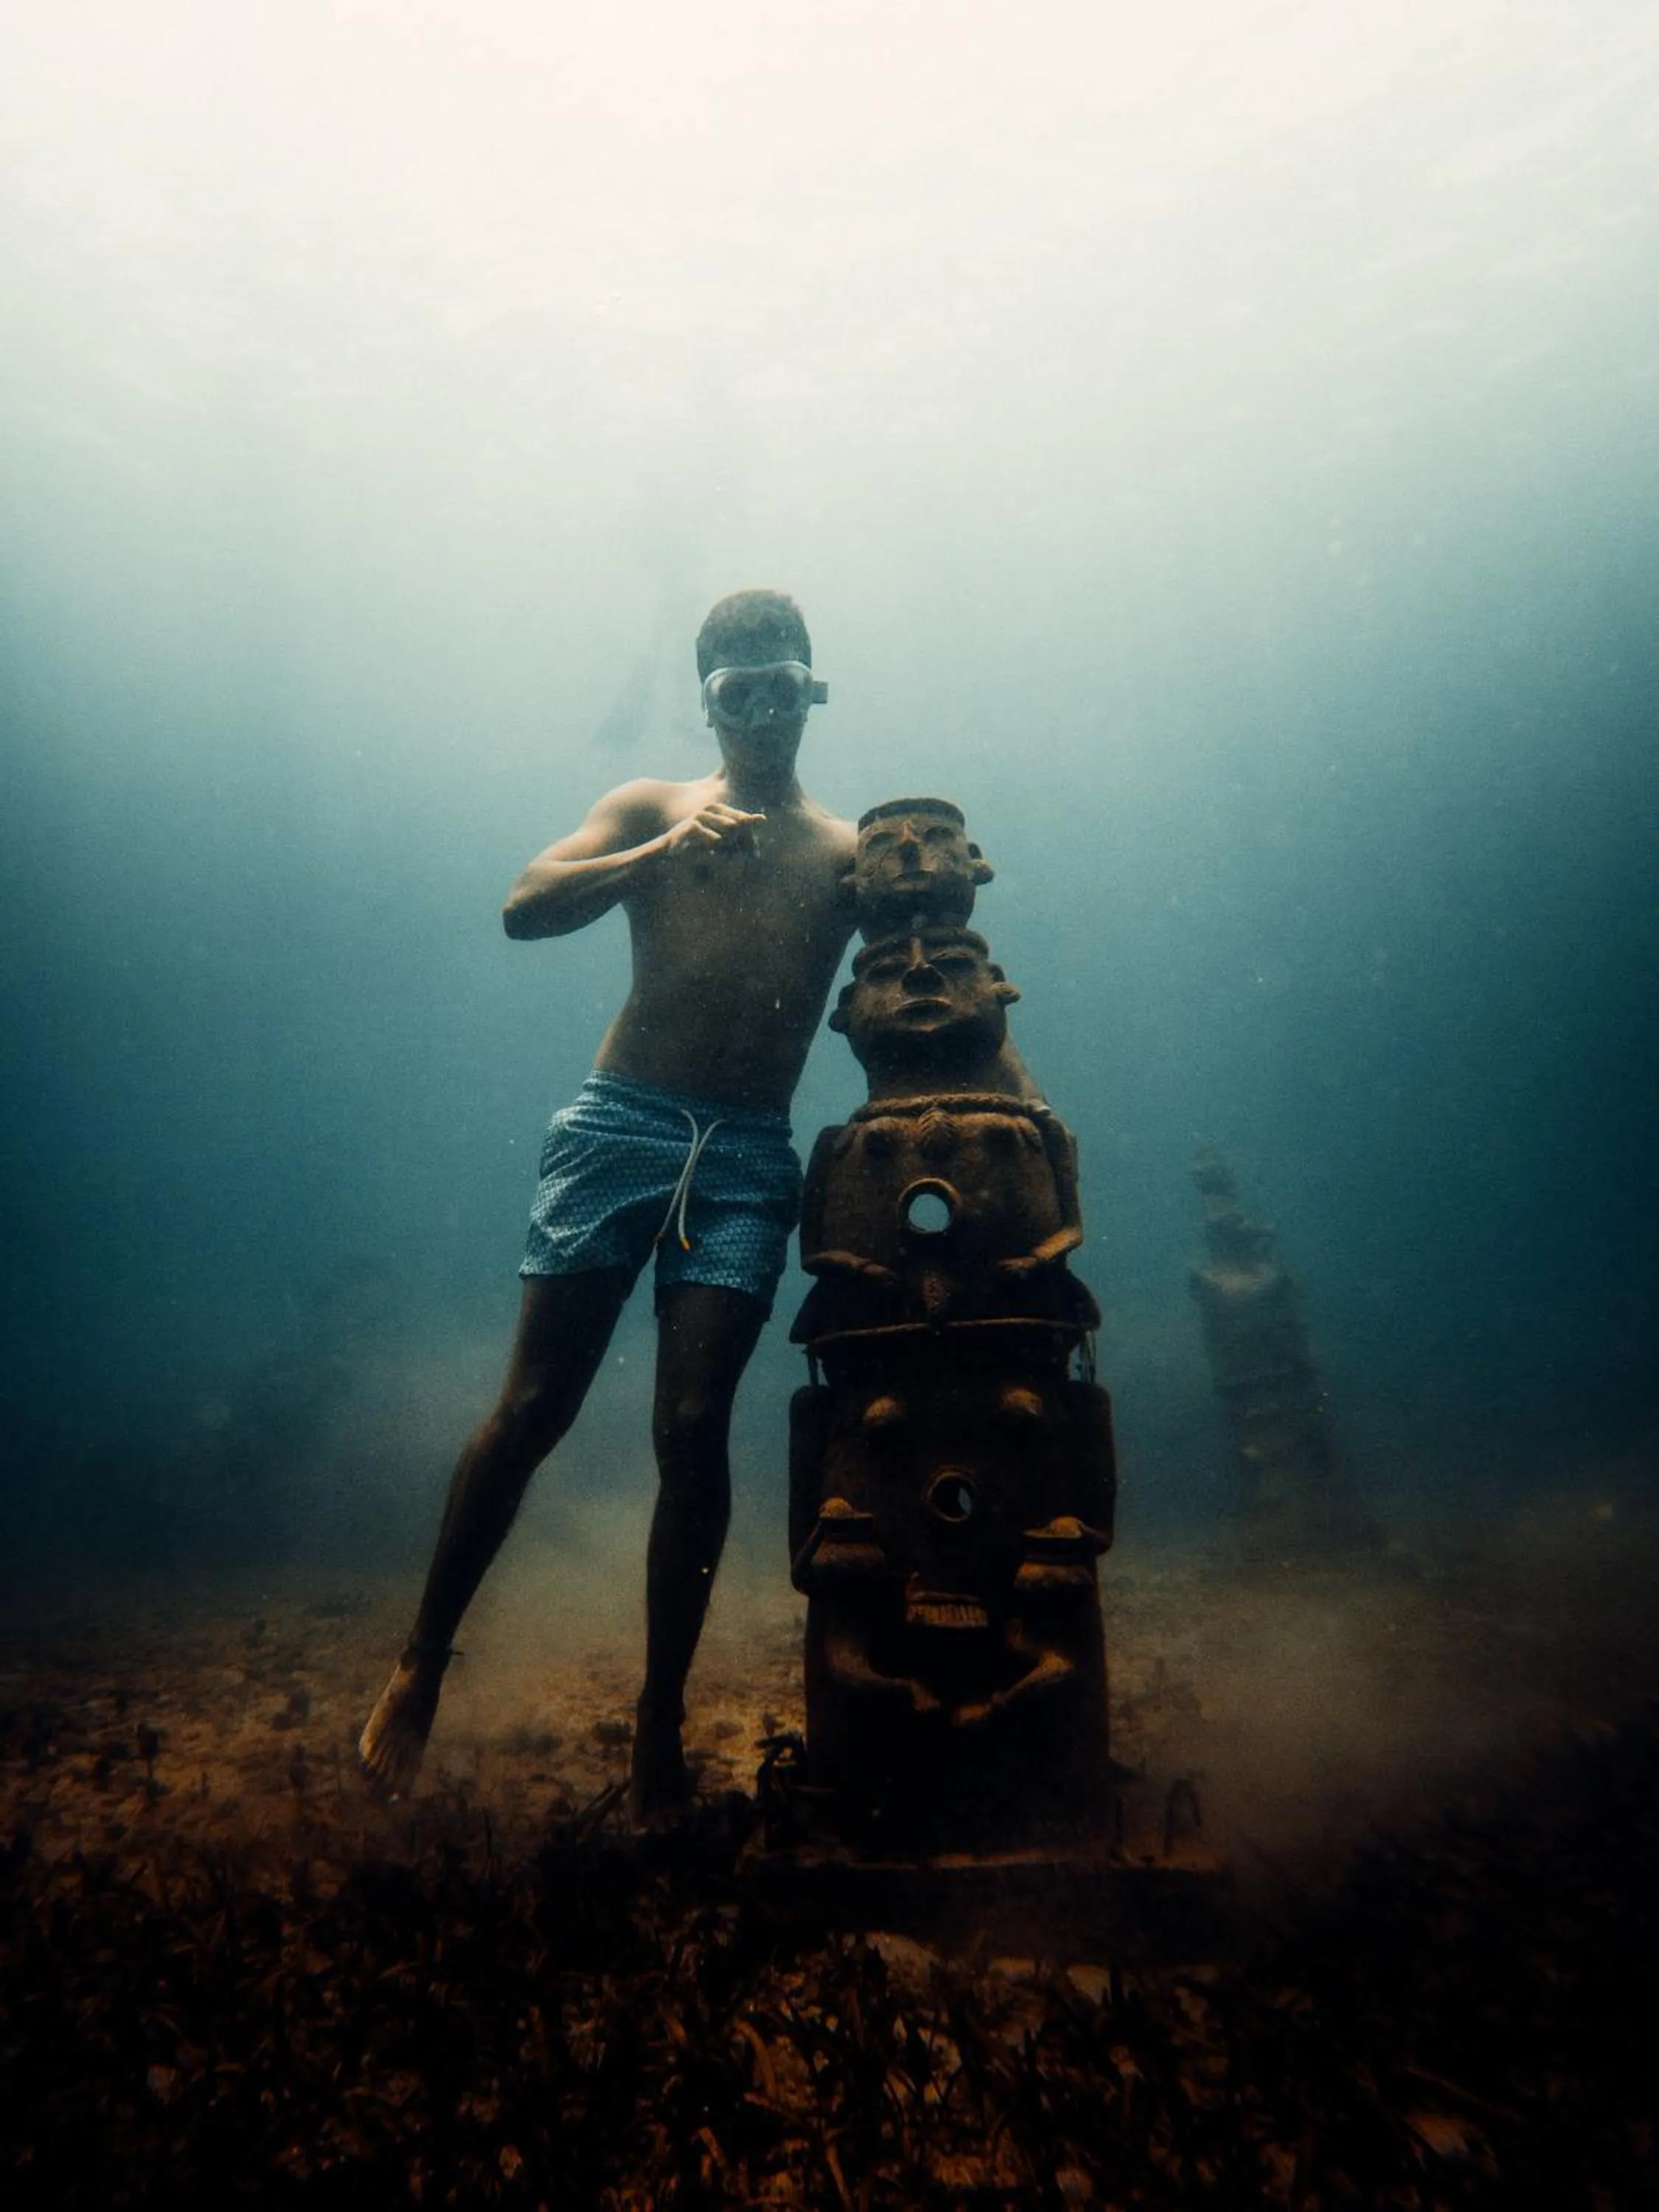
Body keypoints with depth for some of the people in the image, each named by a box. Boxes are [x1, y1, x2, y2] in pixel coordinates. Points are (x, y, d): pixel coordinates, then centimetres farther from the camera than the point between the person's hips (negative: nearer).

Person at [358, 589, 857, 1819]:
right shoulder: (651, 810, 13)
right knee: (534, 1407, 0)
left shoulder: (848, 852, 16)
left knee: (693, 1429, -3)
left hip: (748, 1158, 0)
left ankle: (661, 1717, 13)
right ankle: (424, 1660, 19)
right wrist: (665, 854, -15)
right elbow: (525, 909, -3)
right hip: (622, 1124, 0)